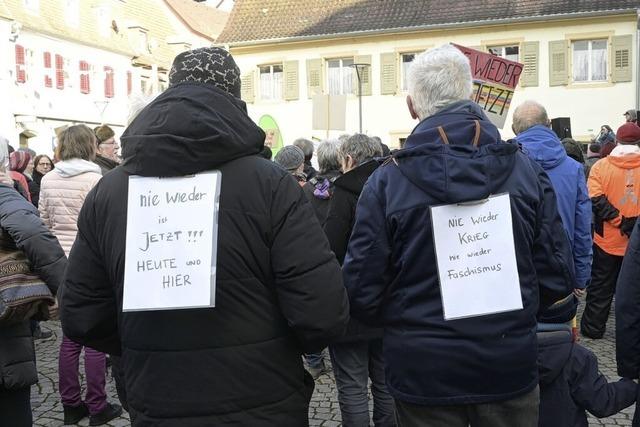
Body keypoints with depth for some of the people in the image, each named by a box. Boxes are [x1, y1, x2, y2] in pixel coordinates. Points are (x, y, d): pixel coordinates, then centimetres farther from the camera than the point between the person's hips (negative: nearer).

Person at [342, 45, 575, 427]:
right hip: (510, 366, 2)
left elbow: (362, 290, -11)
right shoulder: (526, 170, -8)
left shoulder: (386, 181, -14)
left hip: (422, 369, -1)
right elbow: (557, 278, -4)